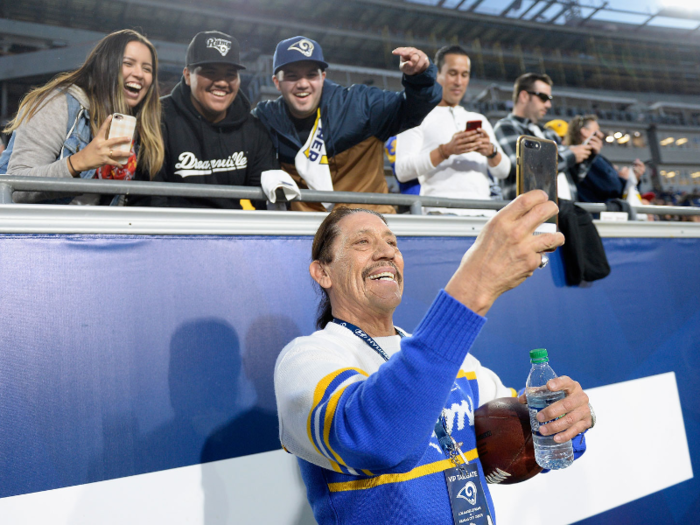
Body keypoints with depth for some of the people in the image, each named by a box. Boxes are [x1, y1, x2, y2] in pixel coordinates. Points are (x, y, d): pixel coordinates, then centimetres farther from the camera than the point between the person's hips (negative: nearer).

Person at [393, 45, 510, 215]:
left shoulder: (479, 120, 27)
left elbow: (503, 172, 18)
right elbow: (402, 171, -4)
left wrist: (491, 151, -4)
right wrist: (446, 151, -14)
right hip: (442, 211, -4)